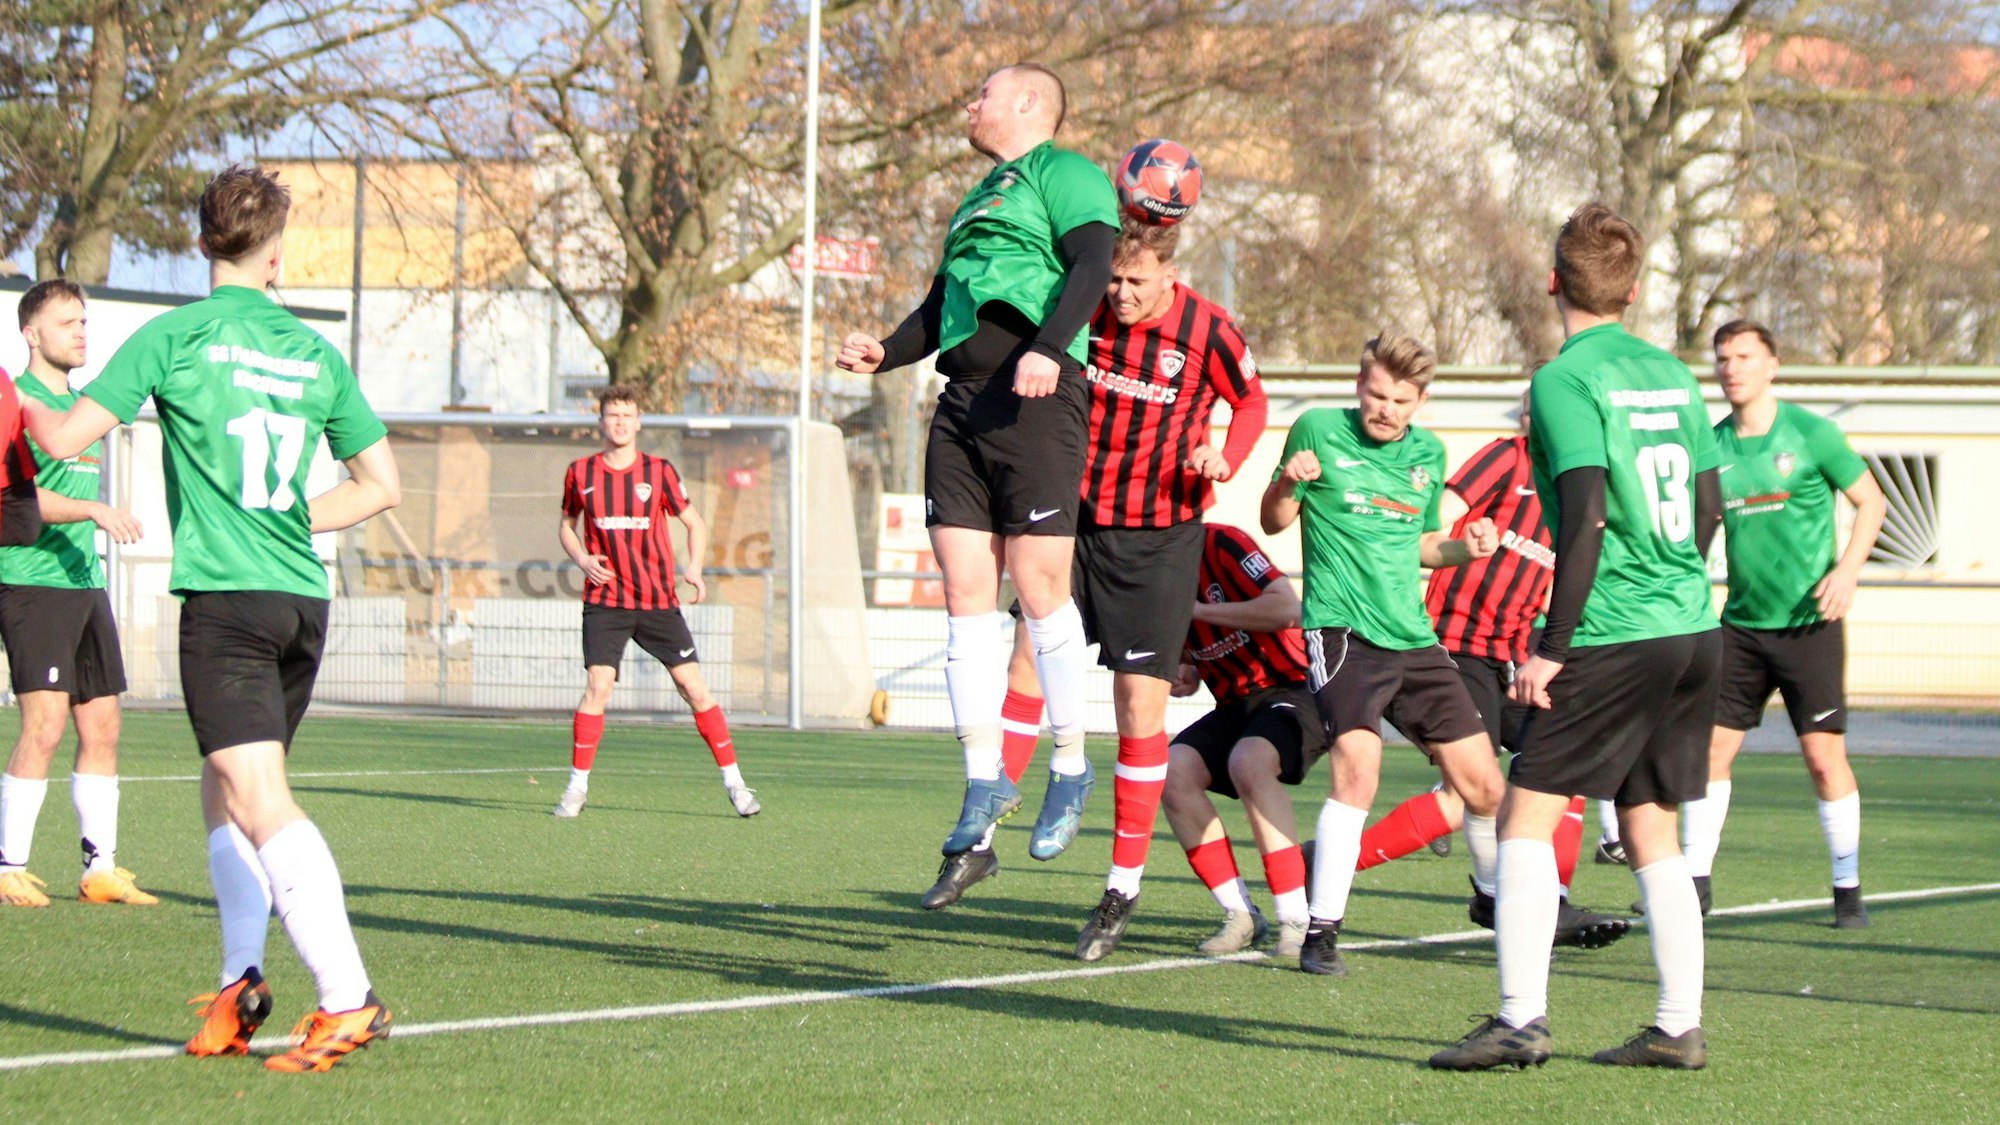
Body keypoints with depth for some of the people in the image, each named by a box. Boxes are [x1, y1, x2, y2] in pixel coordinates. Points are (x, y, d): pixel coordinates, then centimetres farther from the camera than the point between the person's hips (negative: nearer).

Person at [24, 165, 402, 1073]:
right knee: (227, 788, 19)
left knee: (261, 800, -12)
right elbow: (382, 485, 15)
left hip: (225, 597, -6)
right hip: (303, 598, 6)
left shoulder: (178, 335, -2)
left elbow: (65, 439, -2)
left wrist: (23, 406, 19)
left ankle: (348, 998, -22)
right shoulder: (313, 351, 11)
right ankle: (241, 982, 13)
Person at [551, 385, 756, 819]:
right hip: (605, 600, 0)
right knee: (597, 686, -14)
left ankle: (734, 783, 5)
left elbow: (695, 523, 8)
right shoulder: (581, 472, 3)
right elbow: (567, 524, 17)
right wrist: (582, 559, -3)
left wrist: (693, 568, -10)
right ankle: (577, 787, -2)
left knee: (695, 688, -4)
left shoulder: (659, 471, 0)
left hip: (658, 601, 0)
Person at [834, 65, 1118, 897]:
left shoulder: (1064, 174, 2)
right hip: (961, 403, 8)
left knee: (1038, 582, -9)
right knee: (966, 593, 1)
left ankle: (1071, 767, 2)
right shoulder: (978, 200, 29)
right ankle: (985, 781, 3)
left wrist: (1048, 348, -27)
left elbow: (1092, 265, -13)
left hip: (1035, 399, -8)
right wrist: (885, 353, 11)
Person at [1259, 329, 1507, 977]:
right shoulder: (1318, 431, -1)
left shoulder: (1428, 454, 12)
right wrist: (1288, 482, -14)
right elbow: (1275, 523, 7)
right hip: (1341, 626, -5)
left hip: (1413, 636, 5)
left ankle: (1495, 893, 33)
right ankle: (1322, 930, -17)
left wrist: (1465, 549, 4)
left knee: (1482, 783, 4)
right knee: (1358, 763, -25)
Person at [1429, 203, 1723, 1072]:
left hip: (1613, 640, -7)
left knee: (1527, 814, -4)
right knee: (1651, 830, 14)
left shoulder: (1566, 380, -10)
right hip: (1692, 630, 7)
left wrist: (1551, 649, -14)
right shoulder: (1670, 374, 11)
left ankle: (1521, 1019, -11)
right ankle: (1678, 1026, 12)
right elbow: (1708, 507, 17)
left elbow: (1585, 522, -18)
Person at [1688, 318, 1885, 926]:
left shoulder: (1809, 432, -6)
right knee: (1709, 746, 0)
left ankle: (1848, 889, 5)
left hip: (1808, 623, -4)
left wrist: (1848, 569, -14)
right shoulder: (1713, 447, 5)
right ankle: (1695, 882, 10)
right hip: (1741, 623, 4)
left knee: (1824, 756, -6)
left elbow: (1871, 501, 0)